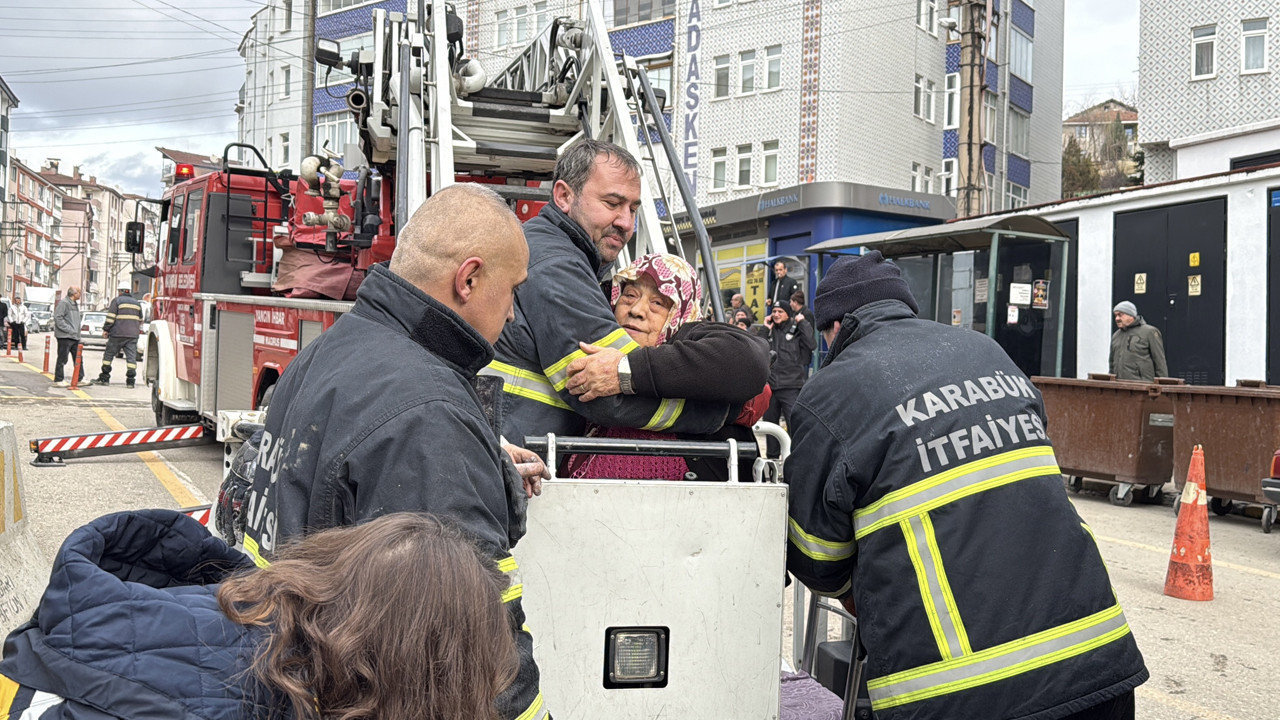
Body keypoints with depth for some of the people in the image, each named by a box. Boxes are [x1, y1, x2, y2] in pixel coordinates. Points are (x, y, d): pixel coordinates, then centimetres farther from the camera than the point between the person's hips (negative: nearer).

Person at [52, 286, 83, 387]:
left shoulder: (75, 304, 17)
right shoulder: (64, 303, -11)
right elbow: (57, 317, -18)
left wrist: (77, 332, 15)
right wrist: (68, 329, -21)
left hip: (75, 337, 9)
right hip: (65, 336, -9)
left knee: (78, 358, 11)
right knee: (62, 359, -2)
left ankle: (80, 378, 17)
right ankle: (58, 379, 5)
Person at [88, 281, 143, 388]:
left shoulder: (117, 301, -2)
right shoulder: (137, 303, 14)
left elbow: (111, 317, -8)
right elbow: (140, 320, 21)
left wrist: (105, 329, -2)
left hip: (118, 335, -4)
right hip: (133, 335, 4)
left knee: (108, 355, 8)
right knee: (131, 357, 0)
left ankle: (104, 378, 12)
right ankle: (130, 381, -5)